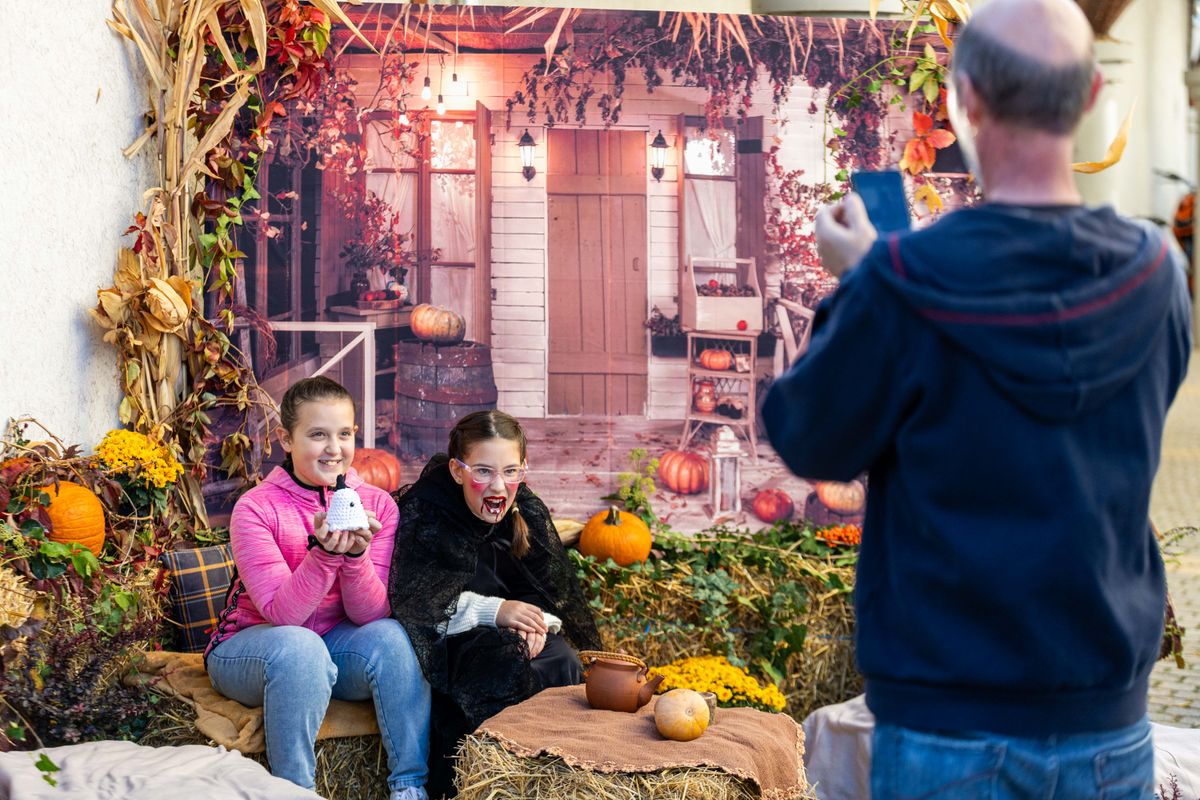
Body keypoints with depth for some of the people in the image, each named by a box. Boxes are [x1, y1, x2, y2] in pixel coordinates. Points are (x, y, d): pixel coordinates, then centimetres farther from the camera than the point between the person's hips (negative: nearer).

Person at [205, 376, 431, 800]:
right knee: (299, 646, -36)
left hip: (332, 645, 3)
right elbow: (281, 613, -23)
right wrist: (324, 553, -38)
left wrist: (356, 554, -31)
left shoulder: (377, 504, -6)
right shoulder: (256, 508, -15)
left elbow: (371, 615, -12)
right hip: (250, 646, -3)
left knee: (391, 636, -27)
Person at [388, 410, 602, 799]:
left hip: (510, 634, 5)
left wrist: (535, 620, -20)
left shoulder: (529, 512, -2)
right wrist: (492, 610, -26)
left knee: (562, 664, -23)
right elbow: (409, 602, -21)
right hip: (443, 643, -5)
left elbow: (551, 590, 5)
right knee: (502, 668, -33)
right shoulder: (423, 511, -16)